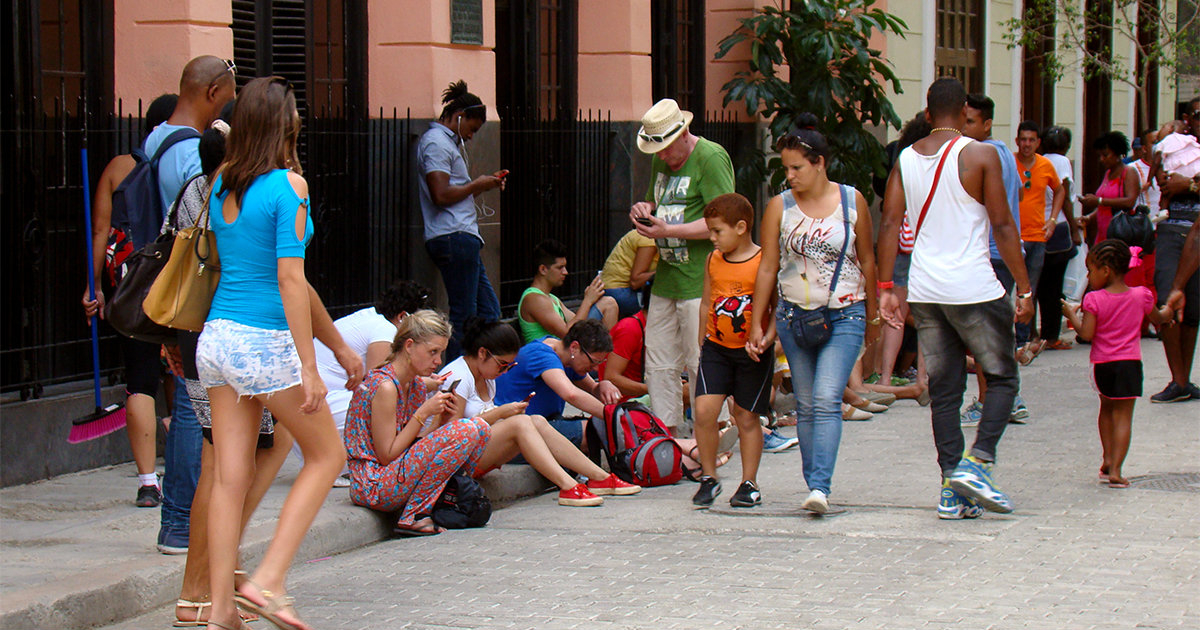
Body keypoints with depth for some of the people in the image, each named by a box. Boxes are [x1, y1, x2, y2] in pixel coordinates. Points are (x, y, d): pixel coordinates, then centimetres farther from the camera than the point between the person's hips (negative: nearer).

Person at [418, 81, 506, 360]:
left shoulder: (447, 141, 24)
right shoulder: (437, 142, -9)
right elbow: (441, 195, -19)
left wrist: (485, 185, 13)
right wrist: (477, 185, -6)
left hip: (462, 238, 11)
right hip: (453, 237, -11)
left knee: (488, 311, 10)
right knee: (464, 316, -8)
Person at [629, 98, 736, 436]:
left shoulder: (711, 158, -11)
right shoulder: (661, 160, 16)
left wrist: (669, 230, -19)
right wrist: (645, 209, 5)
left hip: (700, 280, -8)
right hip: (666, 278, 8)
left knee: (700, 364, -4)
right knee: (658, 364, 9)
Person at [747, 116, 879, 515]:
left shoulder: (852, 201, -1)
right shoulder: (780, 206, 2)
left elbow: (867, 260, 10)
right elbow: (767, 267, 6)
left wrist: (872, 316, 15)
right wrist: (757, 324, 6)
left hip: (844, 316, -3)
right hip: (794, 315, 3)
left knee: (827, 399, -17)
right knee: (806, 405, 7)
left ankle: (820, 486, -23)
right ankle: (815, 485, 18)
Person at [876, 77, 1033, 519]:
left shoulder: (906, 159, 8)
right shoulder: (979, 155, -6)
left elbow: (890, 224, 3)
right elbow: (1002, 226, -7)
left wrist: (885, 287, 6)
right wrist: (1024, 289, -2)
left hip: (925, 291, 5)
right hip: (974, 289, -5)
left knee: (944, 389, 9)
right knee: (1002, 378, 9)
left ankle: (952, 490, 7)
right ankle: (977, 462, -10)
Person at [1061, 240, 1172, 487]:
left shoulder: (1094, 300, -10)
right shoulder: (1141, 296, 0)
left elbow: (1086, 334, -14)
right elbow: (1158, 318, 18)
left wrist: (1072, 315, 1)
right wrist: (1167, 311, 40)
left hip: (1102, 364, 0)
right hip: (1129, 363, 0)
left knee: (1106, 409, 23)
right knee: (1123, 416, 0)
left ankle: (1108, 460, 23)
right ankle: (1115, 470, -8)